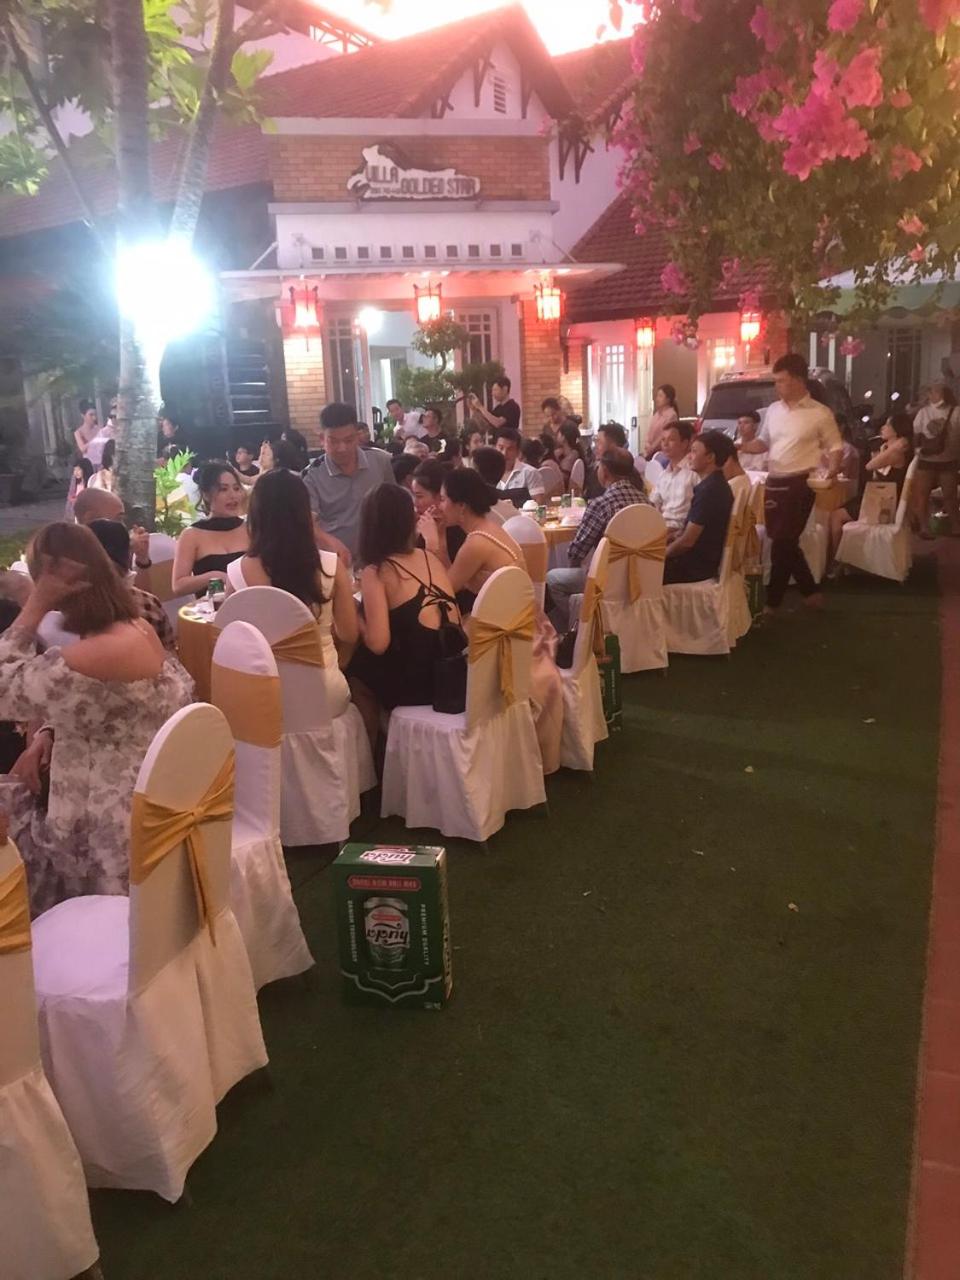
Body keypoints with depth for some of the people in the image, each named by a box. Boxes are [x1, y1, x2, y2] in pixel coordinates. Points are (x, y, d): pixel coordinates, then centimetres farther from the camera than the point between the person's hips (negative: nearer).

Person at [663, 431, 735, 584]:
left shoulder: (709, 490, -22)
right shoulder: (715, 485, 10)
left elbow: (687, 541, -22)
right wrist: (666, 538, 10)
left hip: (696, 565, -9)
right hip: (701, 559, 9)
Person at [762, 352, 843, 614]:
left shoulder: (820, 414, -4)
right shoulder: (774, 410, 10)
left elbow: (835, 447, -1)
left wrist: (832, 470, -16)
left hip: (799, 484, -6)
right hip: (774, 483, 6)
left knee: (782, 543, -6)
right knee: (784, 542, 11)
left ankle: (772, 601, 3)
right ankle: (810, 591, 26)